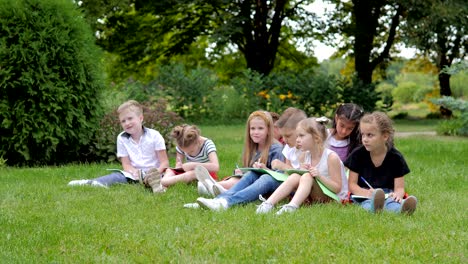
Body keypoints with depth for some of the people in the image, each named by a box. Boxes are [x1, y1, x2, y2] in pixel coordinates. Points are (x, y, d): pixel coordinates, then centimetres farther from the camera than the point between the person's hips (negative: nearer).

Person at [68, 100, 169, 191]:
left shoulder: (154, 136, -4)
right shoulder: (122, 138, 5)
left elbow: (164, 162, -4)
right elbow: (126, 165, 2)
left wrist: (157, 171, -27)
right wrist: (135, 172, -22)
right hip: (135, 172, 2)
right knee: (117, 176, -28)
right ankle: (90, 182, -49)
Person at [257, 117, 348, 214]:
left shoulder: (331, 157, -13)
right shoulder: (304, 156, 5)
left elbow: (337, 188, -14)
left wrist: (320, 176, -27)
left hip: (334, 199, -6)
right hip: (313, 197, 6)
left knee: (307, 177, -27)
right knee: (295, 177, -18)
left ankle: (292, 207, -48)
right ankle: (268, 204, -31)